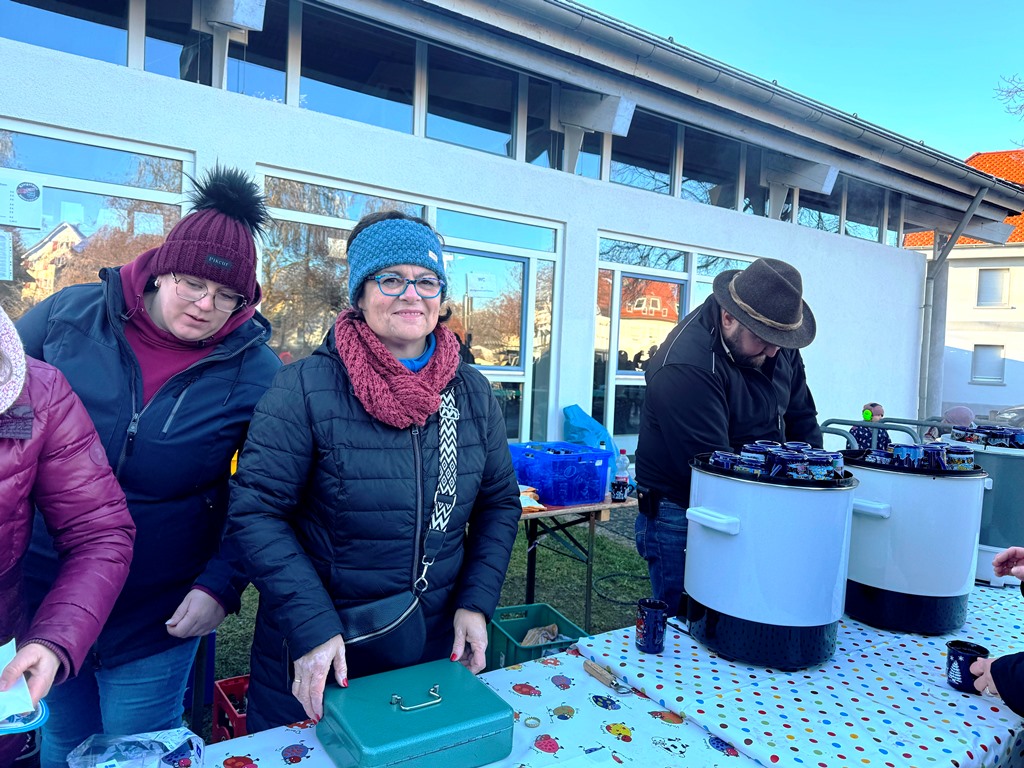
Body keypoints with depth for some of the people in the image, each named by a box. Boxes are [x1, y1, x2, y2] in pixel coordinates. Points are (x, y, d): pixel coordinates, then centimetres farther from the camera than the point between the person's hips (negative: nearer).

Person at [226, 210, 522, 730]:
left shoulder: (472, 392, -2)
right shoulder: (305, 389, -15)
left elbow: (500, 501, 4)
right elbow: (255, 512, -15)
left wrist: (476, 602, -5)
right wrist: (311, 627, -22)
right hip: (315, 656, -3)